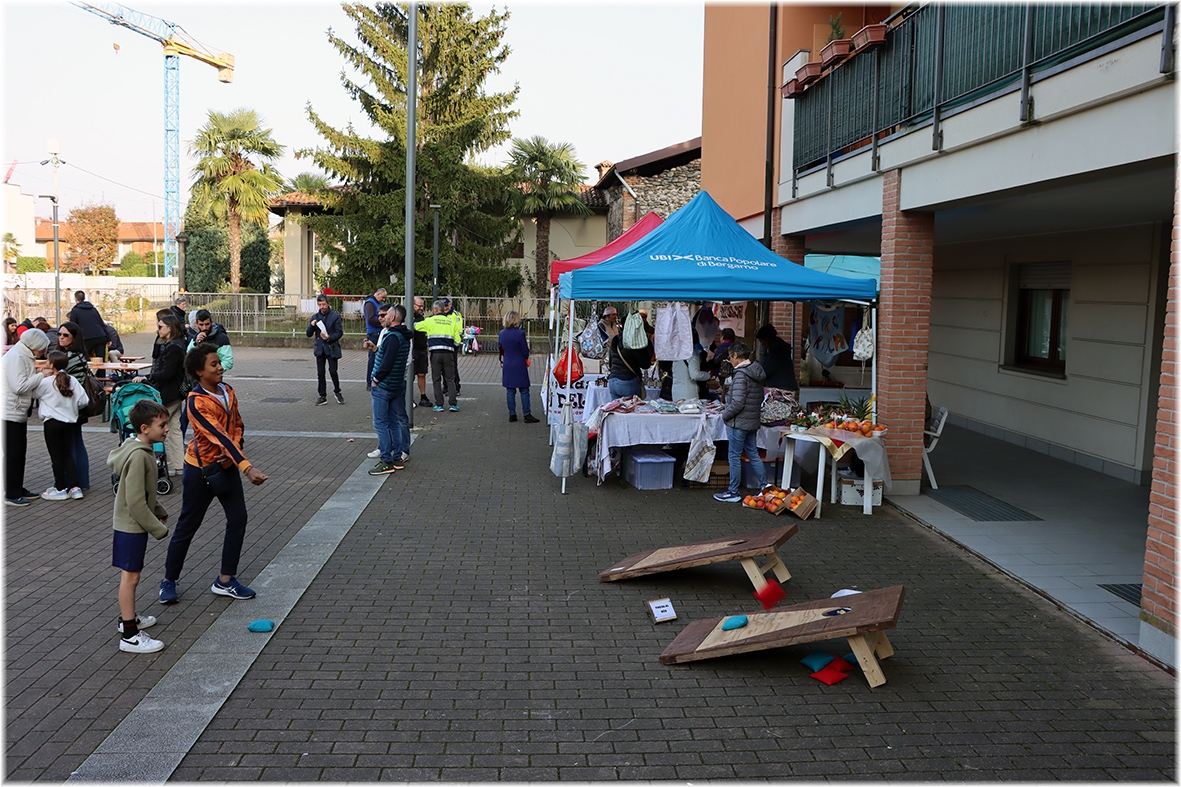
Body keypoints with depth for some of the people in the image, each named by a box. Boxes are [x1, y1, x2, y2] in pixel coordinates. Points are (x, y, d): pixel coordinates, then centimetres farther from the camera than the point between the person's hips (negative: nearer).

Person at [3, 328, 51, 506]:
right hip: (10, 413, -10)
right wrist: (41, 376, -17)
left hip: (19, 412, 10)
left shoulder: (24, 356, 14)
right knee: (12, 453, -5)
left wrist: (39, 376, 1)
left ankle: (17, 489, 24)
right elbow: (19, 386, -25)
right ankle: (10, 494, 1)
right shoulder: (15, 357, -17)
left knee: (20, 451, 15)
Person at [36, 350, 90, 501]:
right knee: (67, 454, 14)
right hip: (70, 422, 5)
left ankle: (61, 489, 10)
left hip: (52, 422, -5)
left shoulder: (45, 382, -11)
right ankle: (74, 487, 9)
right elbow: (84, 401, -5)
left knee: (56, 456, 4)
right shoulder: (73, 381, -2)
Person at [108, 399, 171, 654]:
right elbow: (135, 502, -26)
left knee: (130, 574, 21)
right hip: (131, 526, -10)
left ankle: (128, 616, 37)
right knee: (130, 576, -5)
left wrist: (159, 512, 18)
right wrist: (159, 529, -20)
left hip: (134, 524, 10)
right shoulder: (138, 456, -26)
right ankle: (129, 635, 1)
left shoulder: (142, 450, 6)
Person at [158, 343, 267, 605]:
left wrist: (233, 449, -14)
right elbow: (219, 435, -33)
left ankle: (226, 581, 13)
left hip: (226, 465, 7)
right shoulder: (196, 402, -23)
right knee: (187, 525, 5)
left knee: (238, 519, 1)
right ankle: (169, 581, 23)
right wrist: (247, 468, -43)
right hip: (200, 468, -6)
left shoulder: (228, 392, 0)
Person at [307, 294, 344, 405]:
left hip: (332, 348, -4)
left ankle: (337, 392, 17)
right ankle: (322, 396, 12)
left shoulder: (335, 316, -2)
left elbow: (339, 332, -5)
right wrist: (311, 326, -10)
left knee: (333, 371, -5)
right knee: (320, 373, 4)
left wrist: (329, 338, -21)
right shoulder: (315, 317, 9)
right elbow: (309, 334, 9)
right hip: (320, 349, 4)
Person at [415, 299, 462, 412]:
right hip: (448, 353, 2)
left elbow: (415, 326, 16)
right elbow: (457, 340, 9)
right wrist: (454, 351, 24)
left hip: (435, 353, -2)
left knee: (436, 379, 6)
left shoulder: (430, 321, 3)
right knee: (450, 379, 6)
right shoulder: (451, 322, 12)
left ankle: (439, 404, 4)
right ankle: (453, 404, -2)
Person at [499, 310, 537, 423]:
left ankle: (512, 414, 12)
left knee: (510, 391, 9)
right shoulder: (520, 334, -16)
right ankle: (527, 415, 3)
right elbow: (526, 352, -9)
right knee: (524, 391, 3)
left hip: (507, 366, 5)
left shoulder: (502, 334, 1)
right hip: (519, 366, -5)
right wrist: (525, 358, 11)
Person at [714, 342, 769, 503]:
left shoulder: (741, 374, -19)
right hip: (753, 421, 9)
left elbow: (737, 403, -23)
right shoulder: (757, 373, 9)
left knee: (735, 457, 2)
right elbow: (760, 398, 16)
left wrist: (725, 415, -9)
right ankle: (765, 487, 20)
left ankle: (733, 492, 10)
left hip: (739, 422, -9)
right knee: (753, 455, 16)